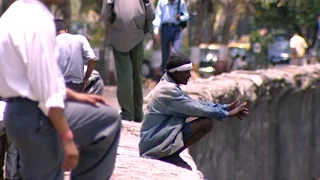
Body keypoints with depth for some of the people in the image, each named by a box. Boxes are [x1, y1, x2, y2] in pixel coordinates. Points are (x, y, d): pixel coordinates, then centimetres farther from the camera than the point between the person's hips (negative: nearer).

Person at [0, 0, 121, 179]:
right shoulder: (38, 20, -19)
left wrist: (73, 95, 17)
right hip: (37, 116, -10)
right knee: (109, 119, 1)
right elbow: (46, 89, -22)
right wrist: (67, 137, -19)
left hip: (20, 113, 10)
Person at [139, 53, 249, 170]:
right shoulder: (168, 90, -17)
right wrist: (227, 114, -7)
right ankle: (172, 155, -10)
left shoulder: (169, 86, 14)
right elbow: (198, 109, -16)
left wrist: (225, 107, 8)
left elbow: (197, 104, 16)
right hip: (157, 144, -10)